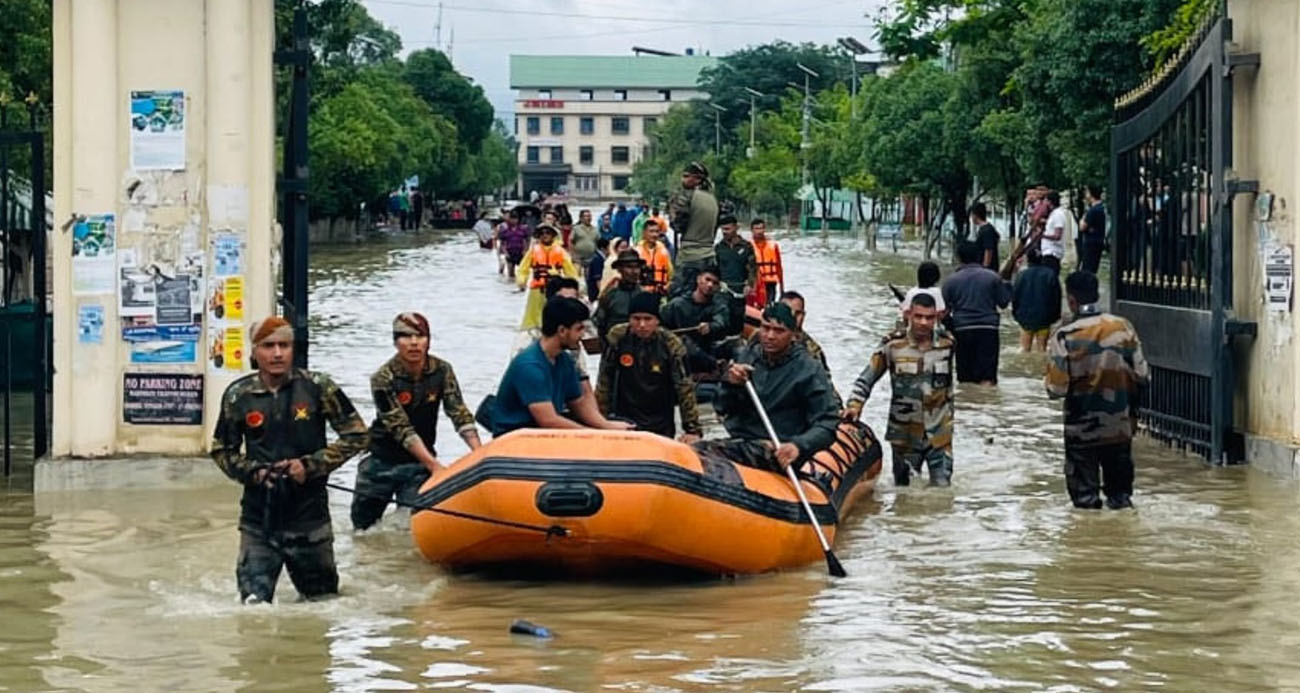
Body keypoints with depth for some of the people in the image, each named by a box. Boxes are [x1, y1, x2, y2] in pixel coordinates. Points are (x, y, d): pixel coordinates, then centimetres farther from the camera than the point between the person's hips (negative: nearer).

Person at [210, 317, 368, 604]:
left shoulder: (317, 387, -5)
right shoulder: (238, 396, -1)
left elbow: (356, 435, -1)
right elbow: (222, 450, 11)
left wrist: (311, 465, -11)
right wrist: (253, 472, -8)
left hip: (309, 514, 0)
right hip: (258, 518, 0)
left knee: (323, 599, 17)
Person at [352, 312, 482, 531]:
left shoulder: (442, 371, -7)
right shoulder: (383, 379, -18)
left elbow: (460, 414, -10)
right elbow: (402, 430, -22)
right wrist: (434, 466, -30)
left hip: (420, 463, 2)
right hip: (381, 461, -2)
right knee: (362, 522, 9)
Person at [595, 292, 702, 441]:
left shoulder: (671, 344, -11)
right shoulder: (617, 337, -8)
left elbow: (684, 388, -11)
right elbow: (604, 381, -1)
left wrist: (693, 430, -14)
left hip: (661, 427, -1)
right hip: (623, 420, 1)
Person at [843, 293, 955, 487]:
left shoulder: (947, 345, 0)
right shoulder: (893, 347, -5)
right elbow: (865, 380, -1)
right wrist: (854, 405, -14)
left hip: (940, 435, 0)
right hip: (904, 436, 0)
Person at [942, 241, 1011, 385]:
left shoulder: (950, 280, 3)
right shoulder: (992, 277, 1)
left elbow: (945, 309, 4)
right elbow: (1003, 302, 7)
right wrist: (1007, 285, 21)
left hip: (961, 330, 1)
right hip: (988, 329, -1)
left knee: (964, 378, 11)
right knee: (987, 378, -8)